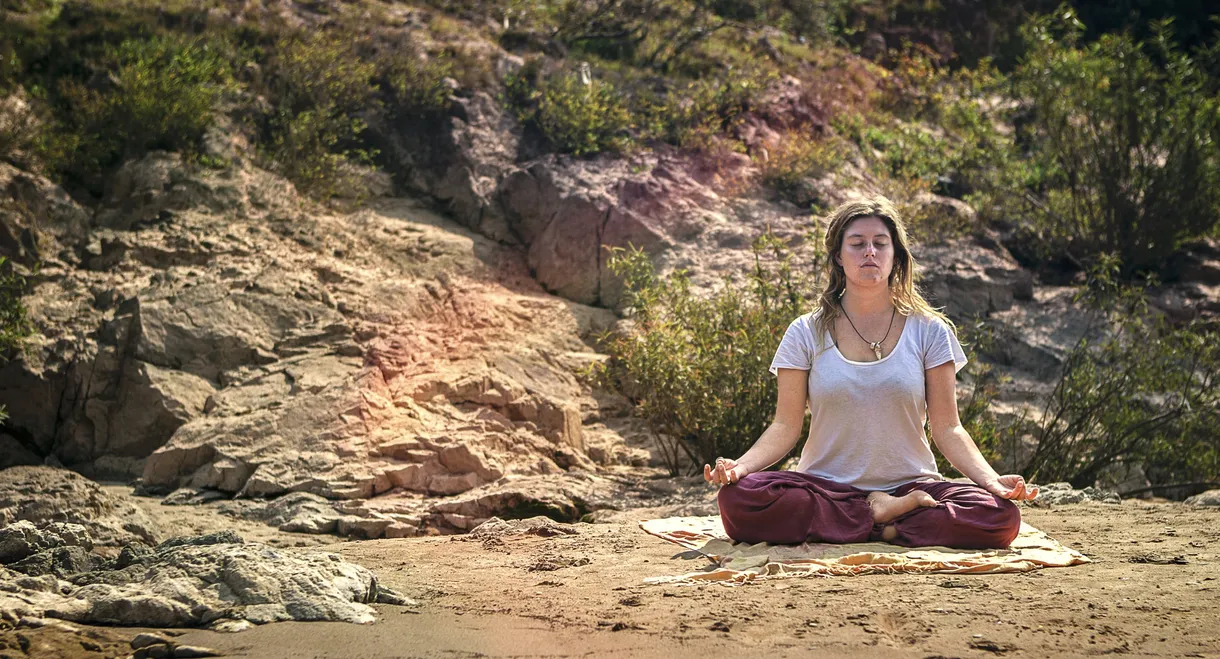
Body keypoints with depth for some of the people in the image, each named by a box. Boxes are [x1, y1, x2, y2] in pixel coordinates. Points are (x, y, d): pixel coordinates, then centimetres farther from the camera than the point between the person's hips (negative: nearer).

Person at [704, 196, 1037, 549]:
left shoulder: (929, 331, 5)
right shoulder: (806, 334, 5)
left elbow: (947, 429, 2)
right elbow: (786, 426, 1)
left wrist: (992, 480, -15)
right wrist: (740, 465, -19)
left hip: (909, 486, -1)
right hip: (825, 487, 1)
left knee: (1001, 516, -29)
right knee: (737, 497, -32)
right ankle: (886, 517, -20)